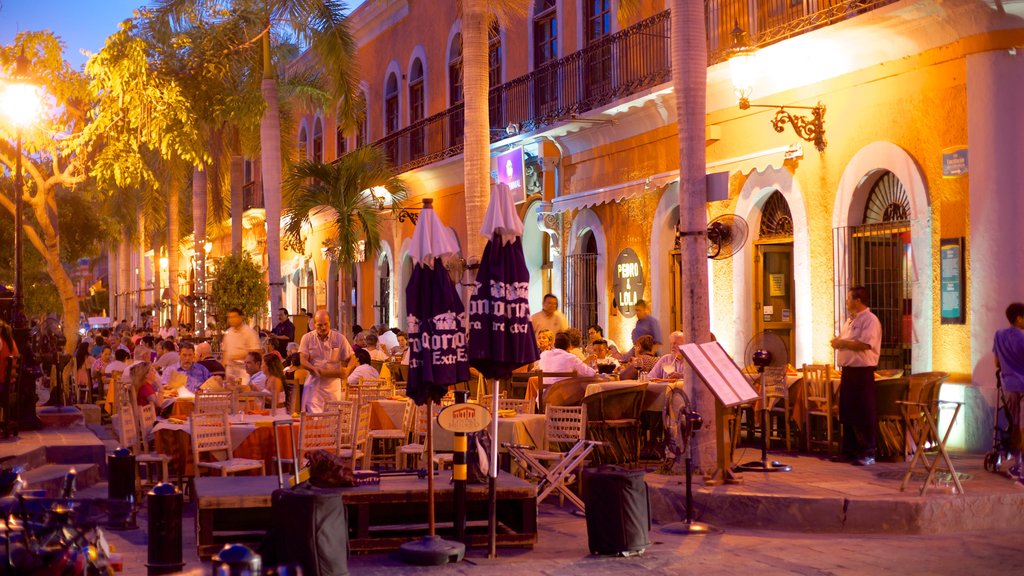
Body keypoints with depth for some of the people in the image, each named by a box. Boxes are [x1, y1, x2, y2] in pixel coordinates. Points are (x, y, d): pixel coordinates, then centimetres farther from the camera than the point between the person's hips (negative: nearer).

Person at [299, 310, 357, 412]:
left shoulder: (340, 338, 3)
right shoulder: (307, 338, 2)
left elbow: (352, 358, 3)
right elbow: (303, 360, -5)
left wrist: (347, 370, -20)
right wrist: (314, 369, -25)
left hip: (333, 384, 1)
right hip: (314, 383, -1)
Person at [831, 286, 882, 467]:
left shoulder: (870, 320, -11)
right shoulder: (850, 320, 18)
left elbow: (865, 344, -23)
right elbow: (842, 341, 23)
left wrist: (842, 343, -14)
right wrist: (837, 342, 0)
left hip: (862, 371, -9)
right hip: (847, 370, 9)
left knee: (864, 414, -5)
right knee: (847, 412, 11)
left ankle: (867, 454, 0)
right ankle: (849, 451, 19)